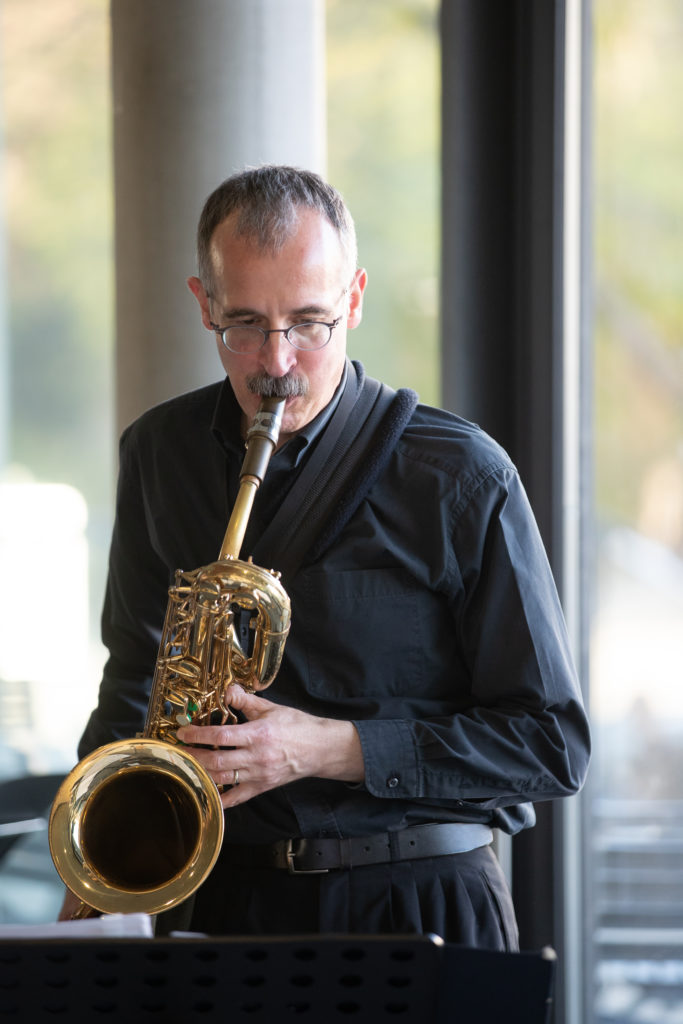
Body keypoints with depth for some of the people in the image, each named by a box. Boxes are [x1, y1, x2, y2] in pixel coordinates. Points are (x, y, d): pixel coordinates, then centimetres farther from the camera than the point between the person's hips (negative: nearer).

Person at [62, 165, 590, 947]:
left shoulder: (462, 478, -5)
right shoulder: (159, 456, 10)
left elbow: (553, 742, -2)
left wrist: (334, 749, -12)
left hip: (420, 908, -3)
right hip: (226, 899, 4)